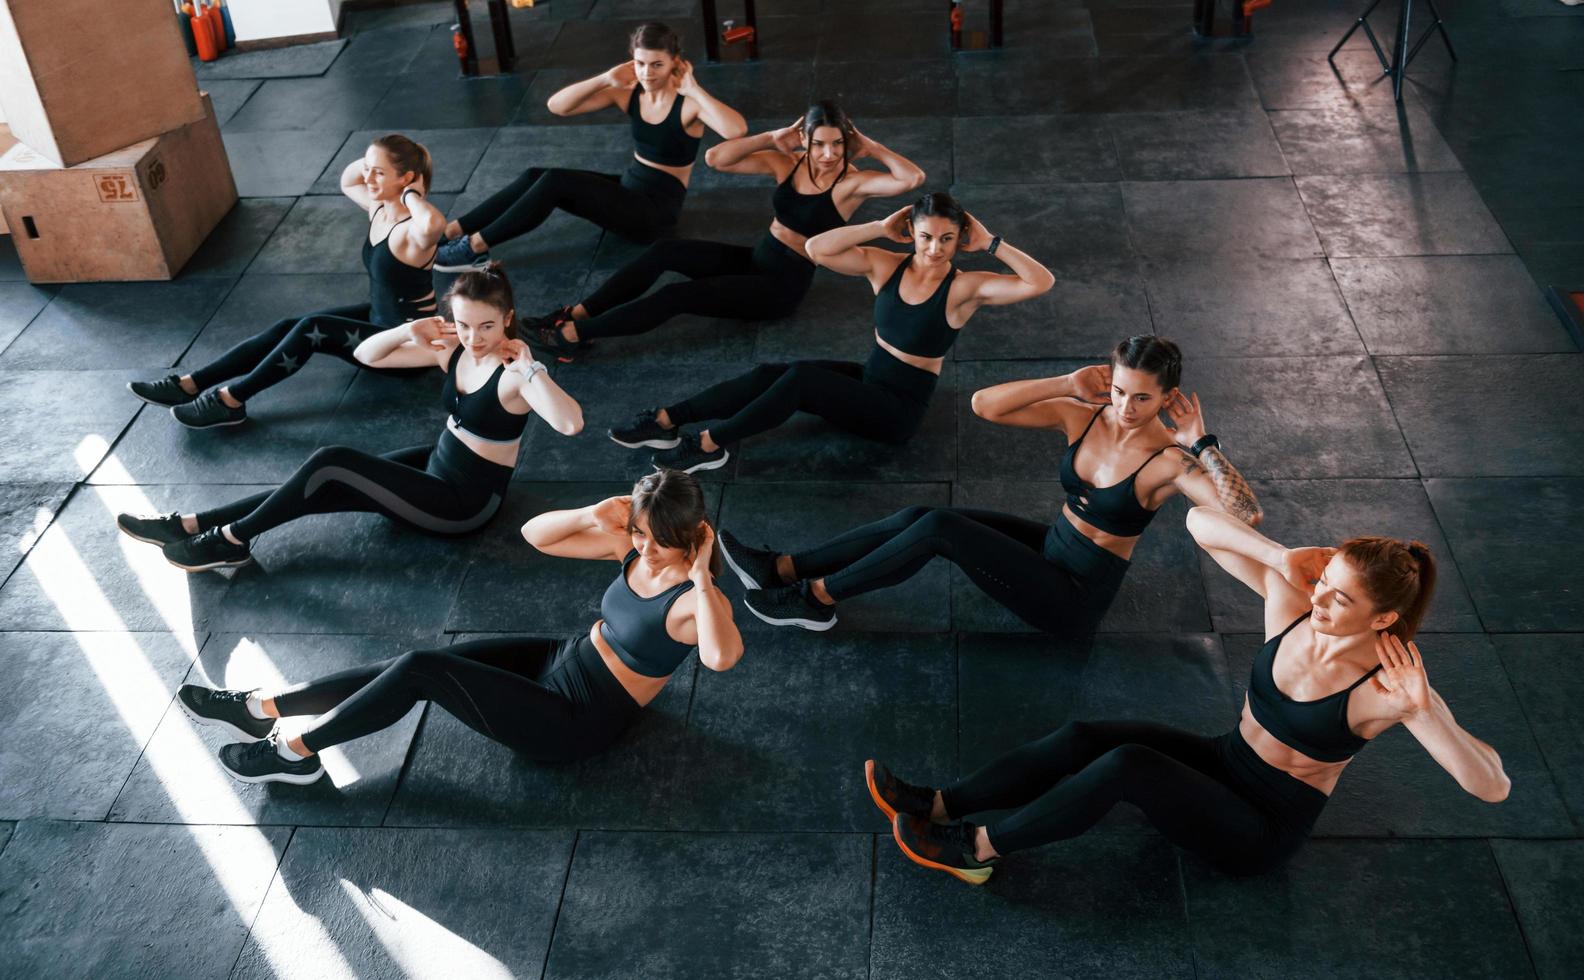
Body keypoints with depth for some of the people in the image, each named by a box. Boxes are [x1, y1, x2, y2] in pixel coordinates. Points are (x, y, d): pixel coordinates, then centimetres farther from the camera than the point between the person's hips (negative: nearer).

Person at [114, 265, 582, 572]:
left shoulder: (514, 372, -24)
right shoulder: (452, 351, -2)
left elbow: (571, 424, -42)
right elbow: (366, 355, 4)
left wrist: (531, 369, -38)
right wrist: (411, 331, -13)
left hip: (466, 503, -8)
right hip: (437, 466, 8)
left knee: (330, 464, -17)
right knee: (323, 489, -1)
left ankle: (232, 541, -1)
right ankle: (191, 525, 8)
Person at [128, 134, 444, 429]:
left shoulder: (412, 231, -28)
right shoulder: (379, 206, -1)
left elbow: (433, 223, -56)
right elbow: (347, 181, 22)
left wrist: (412, 194, -34)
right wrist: (373, 159, 0)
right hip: (377, 317, 9)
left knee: (311, 330, -20)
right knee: (286, 328, -2)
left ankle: (230, 400, -8)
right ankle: (189, 384, -1)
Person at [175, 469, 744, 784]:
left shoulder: (694, 599, -24)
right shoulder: (631, 546, -3)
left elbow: (721, 658, -47)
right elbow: (535, 534, 0)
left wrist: (702, 579, -42)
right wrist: (591, 516, -17)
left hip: (579, 722, -8)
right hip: (565, 659, 8)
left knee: (419, 671, -16)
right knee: (415, 664, -4)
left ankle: (295, 750, 2)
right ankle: (264, 710, 8)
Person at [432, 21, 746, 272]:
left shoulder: (689, 103, -16)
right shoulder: (629, 93, 0)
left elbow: (737, 130, -38)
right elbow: (556, 106, -5)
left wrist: (694, 89, -31)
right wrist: (605, 79, -15)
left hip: (657, 207, -7)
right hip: (629, 187, 7)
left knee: (555, 181, -22)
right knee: (534, 176, -10)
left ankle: (475, 247, -15)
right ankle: (450, 231, -6)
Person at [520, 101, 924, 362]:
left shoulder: (852, 182, -15)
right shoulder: (785, 163, -1)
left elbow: (913, 178, -31)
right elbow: (715, 158, -7)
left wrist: (872, 148, -20)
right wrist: (773, 139, -11)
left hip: (784, 283, -6)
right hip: (756, 259, 6)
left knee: (676, 295, -20)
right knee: (664, 251, -13)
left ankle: (573, 336, -17)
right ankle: (577, 314, -10)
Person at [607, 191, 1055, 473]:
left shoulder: (964, 287, -15)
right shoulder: (886, 265, -4)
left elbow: (1041, 282, -27)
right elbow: (817, 249, -13)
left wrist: (989, 243, -24)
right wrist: (882, 228, -14)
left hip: (900, 409, -5)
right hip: (868, 378, 5)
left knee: (799, 379, -26)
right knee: (770, 372, -16)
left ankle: (709, 445, -18)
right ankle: (665, 421, -14)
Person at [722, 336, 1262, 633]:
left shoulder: (1169, 461, -20)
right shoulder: (1081, 416, -6)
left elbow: (1247, 514, -35)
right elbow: (984, 404, -13)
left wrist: (1201, 442, -33)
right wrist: (1067, 384, -18)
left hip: (1077, 597, -6)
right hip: (1052, 546, 6)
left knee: (938, 527, -21)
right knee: (918, 516, -12)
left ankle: (816, 597, -9)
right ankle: (781, 568, -6)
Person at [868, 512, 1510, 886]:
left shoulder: (1389, 687, -24)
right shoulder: (1290, 598, -12)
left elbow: (1493, 788, -29)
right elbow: (1199, 520, -10)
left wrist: (1425, 713, -42)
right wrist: (1283, 555, -24)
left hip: (1265, 831, -6)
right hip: (1225, 763, 6)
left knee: (1126, 764, -29)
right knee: (1081, 737, -18)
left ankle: (977, 848, -15)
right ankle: (937, 806, -12)